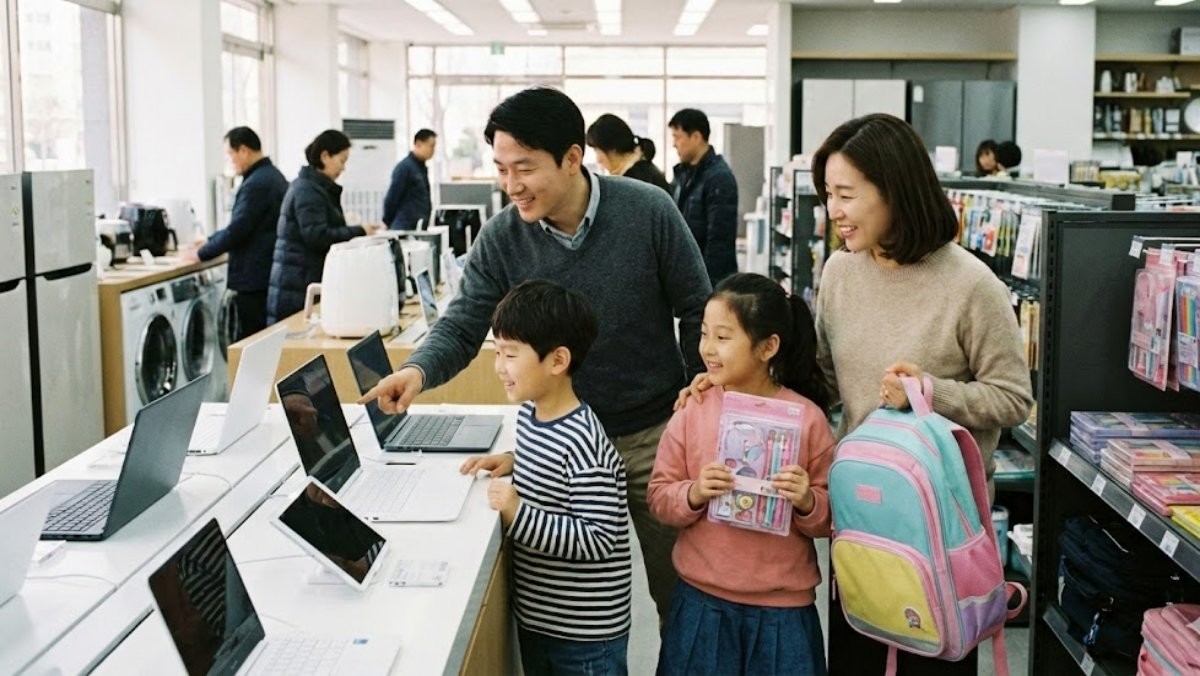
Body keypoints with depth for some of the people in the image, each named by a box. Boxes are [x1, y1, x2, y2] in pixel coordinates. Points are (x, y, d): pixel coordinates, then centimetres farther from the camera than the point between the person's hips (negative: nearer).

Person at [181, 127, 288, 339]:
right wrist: (210, 241, 22)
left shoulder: (256, 184, -18)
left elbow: (237, 230, -20)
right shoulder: (273, 176, 13)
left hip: (253, 279, -10)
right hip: (270, 275, 10)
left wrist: (201, 254, -8)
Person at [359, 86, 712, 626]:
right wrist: (419, 370, -32)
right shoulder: (501, 238, -10)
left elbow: (695, 312, -6)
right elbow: (461, 326, -11)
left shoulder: (650, 211, -15)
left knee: (676, 589, 14)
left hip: (656, 434, -1)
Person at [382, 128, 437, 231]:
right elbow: (391, 199, -11)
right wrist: (387, 224, -6)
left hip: (420, 229, 8)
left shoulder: (422, 168, 14)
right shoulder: (405, 167, -12)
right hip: (405, 229, -8)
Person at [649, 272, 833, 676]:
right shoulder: (692, 412, -2)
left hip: (782, 609, -1)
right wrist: (694, 494, -17)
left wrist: (807, 502, -21)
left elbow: (830, 516, -1)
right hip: (702, 603, 2)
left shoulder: (807, 418, -7)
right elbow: (659, 498, 1)